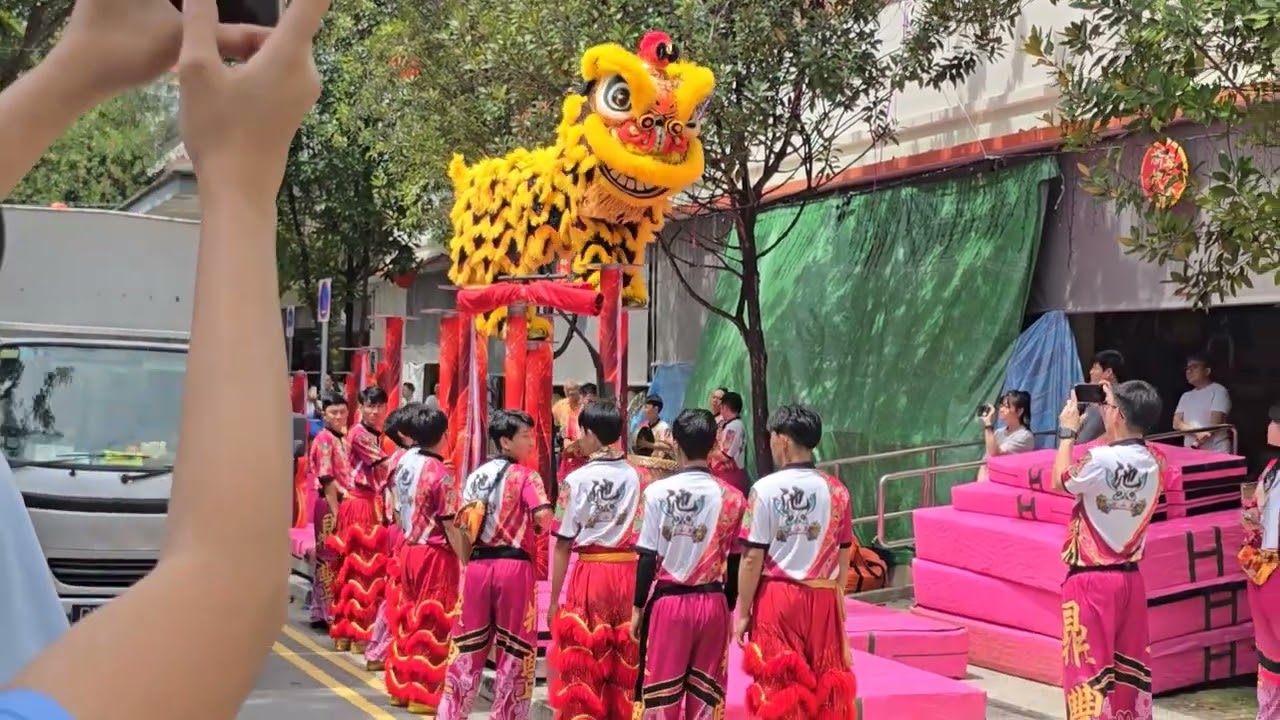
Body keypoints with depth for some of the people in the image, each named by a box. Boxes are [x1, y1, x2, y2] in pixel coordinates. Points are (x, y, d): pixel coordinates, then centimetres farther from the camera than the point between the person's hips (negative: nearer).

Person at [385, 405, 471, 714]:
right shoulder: (440, 473, -17)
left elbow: (397, 511, 11)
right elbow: (451, 525, -17)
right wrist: (466, 561, -12)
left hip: (408, 550, 7)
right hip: (435, 555, -7)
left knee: (408, 619, 15)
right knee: (432, 624, 0)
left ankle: (401, 686, 22)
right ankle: (424, 694, 5)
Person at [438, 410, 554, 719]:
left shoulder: (476, 475, 12)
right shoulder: (526, 476, -6)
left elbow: (462, 523, 11)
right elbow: (544, 517, -18)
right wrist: (537, 527, 2)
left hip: (478, 564, 5)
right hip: (514, 566, -5)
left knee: (468, 646, 12)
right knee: (515, 648, 6)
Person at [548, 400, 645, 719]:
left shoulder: (576, 479, -7)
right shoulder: (635, 476, 1)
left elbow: (563, 544, -4)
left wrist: (554, 599, 2)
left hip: (590, 573, -3)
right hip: (627, 572, 3)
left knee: (583, 661, 6)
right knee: (624, 660, 13)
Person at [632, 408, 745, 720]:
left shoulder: (657, 492, -9)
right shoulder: (732, 497, -3)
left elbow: (648, 557, -7)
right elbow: (735, 562, 2)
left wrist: (638, 607, 3)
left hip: (668, 602, -2)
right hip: (713, 604, 2)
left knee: (660, 694, 6)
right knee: (706, 694, 9)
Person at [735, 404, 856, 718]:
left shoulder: (766, 489, -10)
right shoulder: (837, 491, 1)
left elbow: (753, 557, -10)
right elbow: (843, 557, 6)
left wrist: (743, 613, -2)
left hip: (777, 599, -3)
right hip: (823, 600, 3)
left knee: (777, 689, 6)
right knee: (825, 688, 13)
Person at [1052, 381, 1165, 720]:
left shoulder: (1100, 460, -20)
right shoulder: (1154, 463, 0)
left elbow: (1060, 481, -2)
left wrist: (1068, 431, 7)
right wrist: (1108, 403, 15)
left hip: (1092, 579, -6)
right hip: (1130, 578, 6)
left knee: (1090, 667, 0)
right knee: (1131, 667, 13)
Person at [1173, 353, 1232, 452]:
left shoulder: (1218, 391, 0)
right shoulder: (1186, 396, 18)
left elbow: (1215, 424, -10)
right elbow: (1176, 423, 6)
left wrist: (1198, 443, -16)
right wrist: (1197, 432, -13)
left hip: (1216, 453, -5)